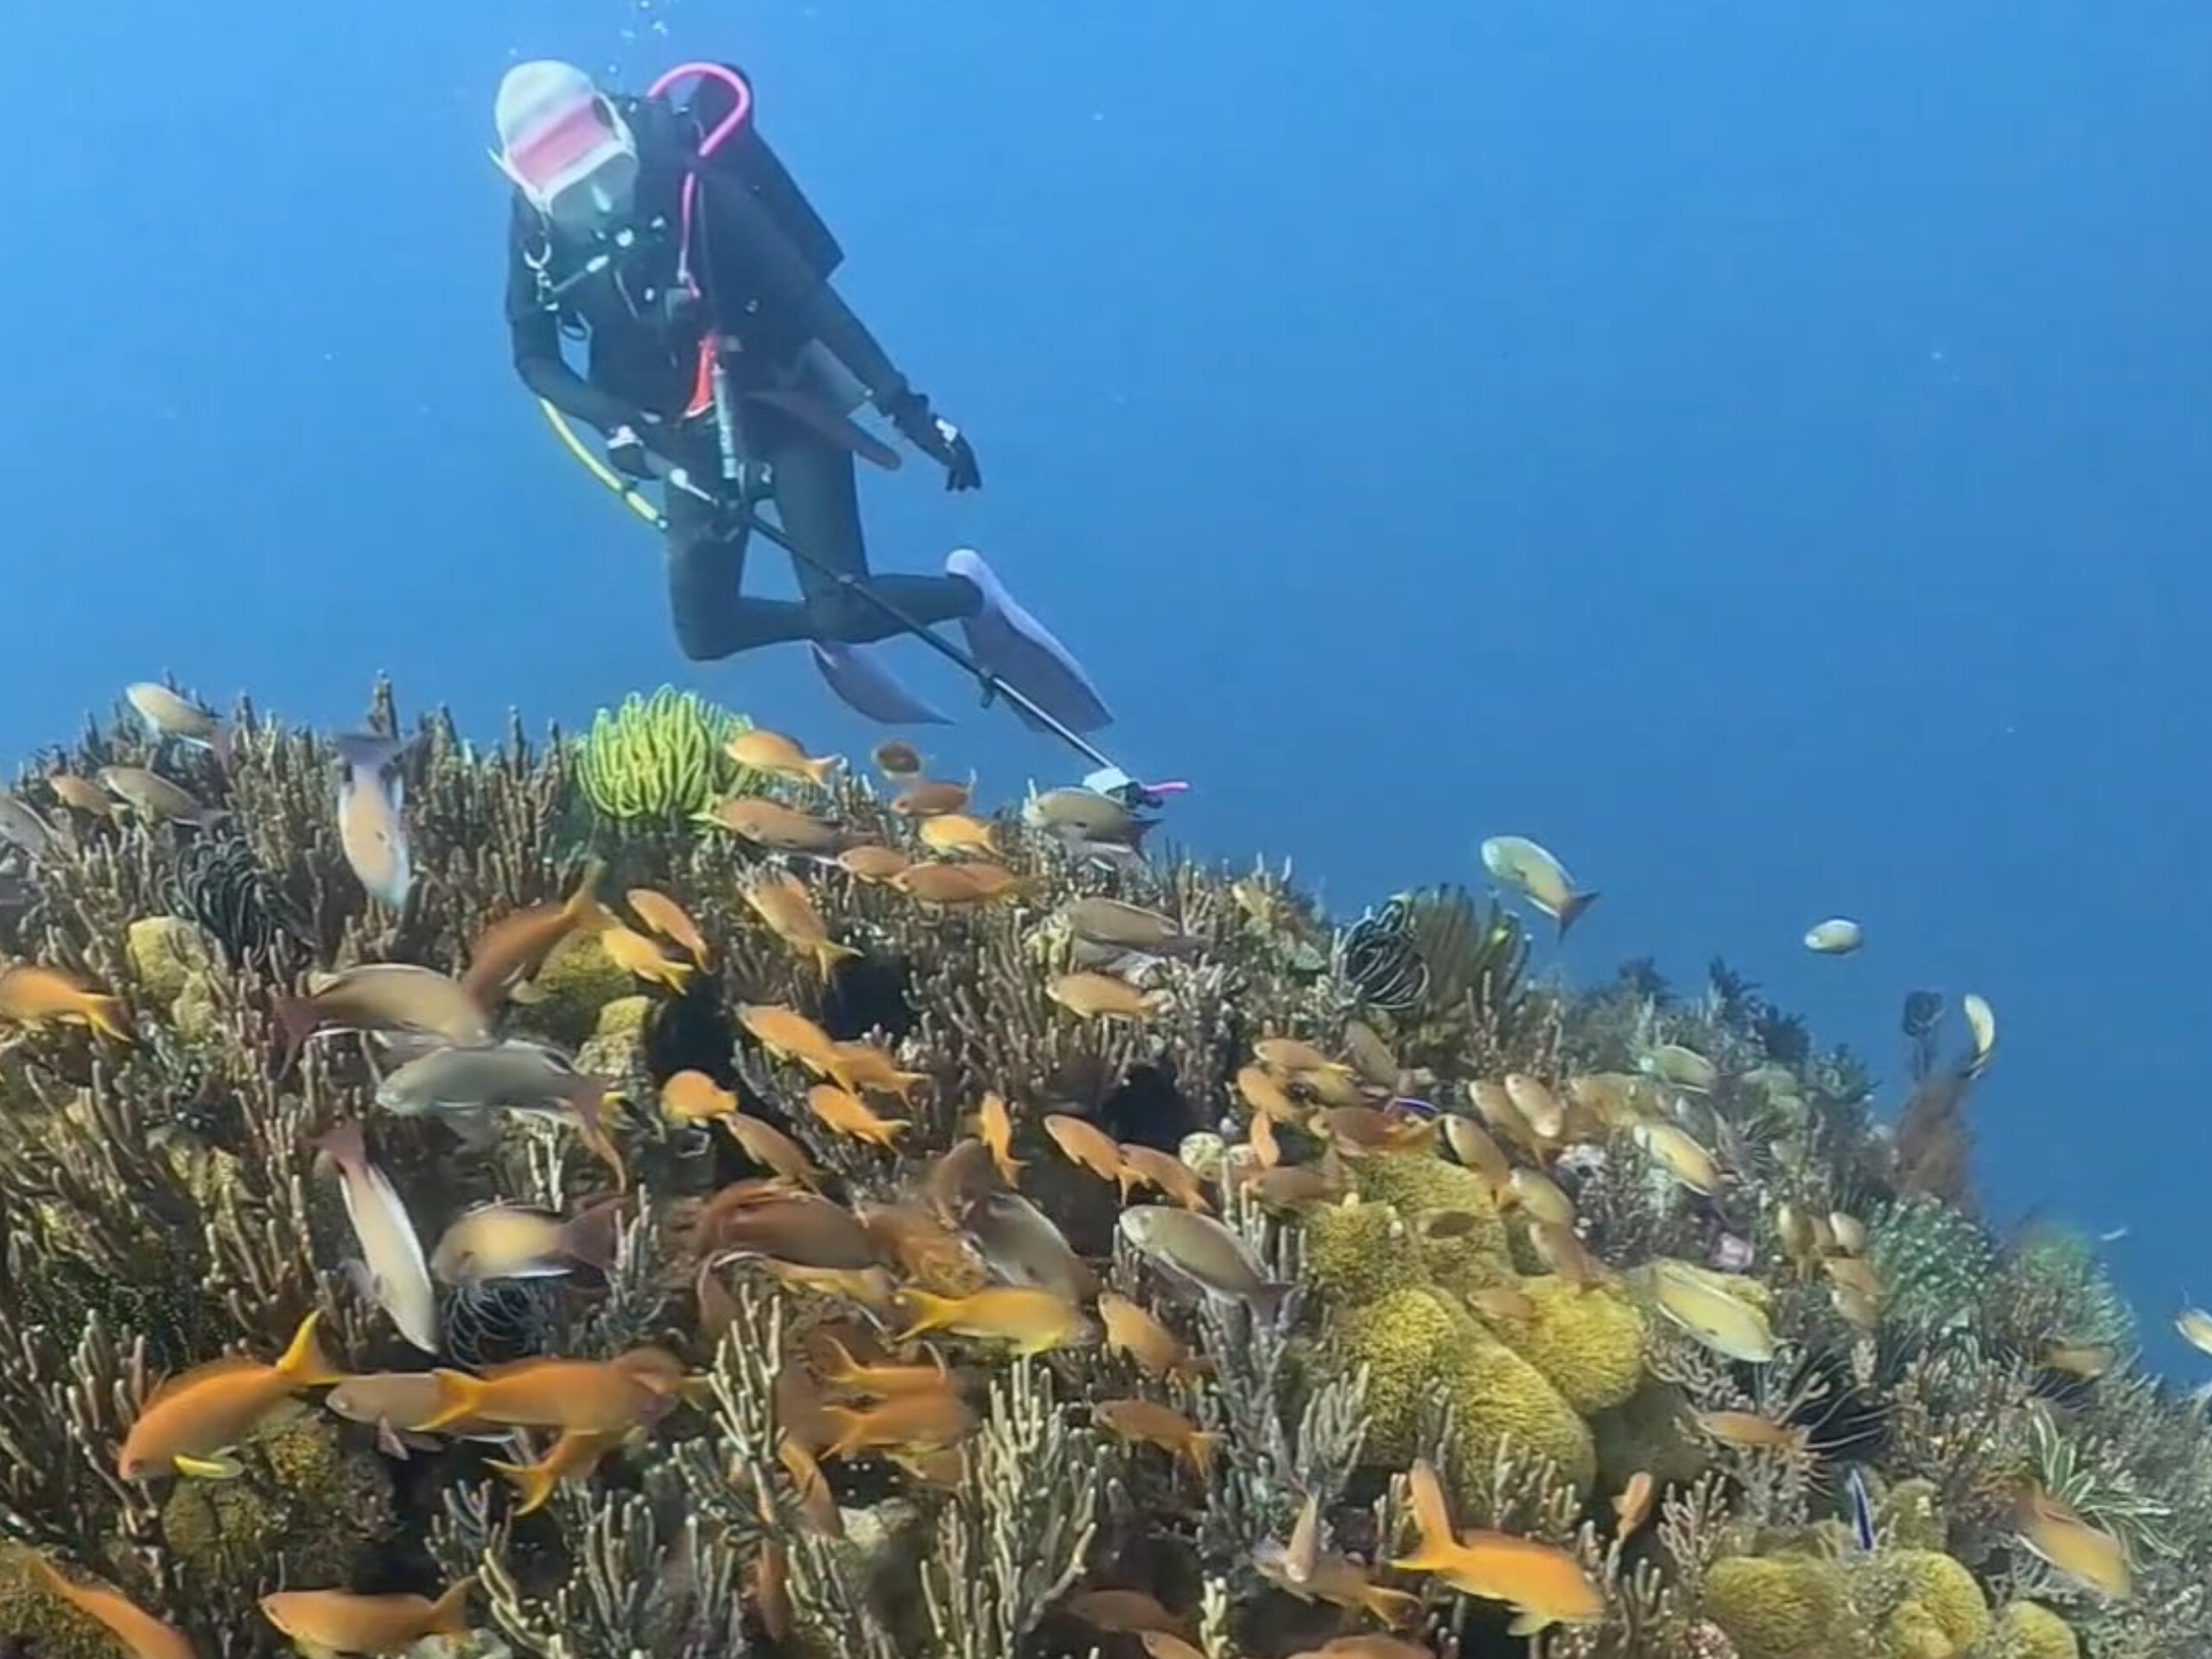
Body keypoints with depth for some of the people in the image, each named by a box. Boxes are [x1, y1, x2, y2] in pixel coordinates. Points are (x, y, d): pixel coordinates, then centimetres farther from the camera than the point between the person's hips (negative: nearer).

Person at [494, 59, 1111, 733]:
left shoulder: (691, 191, -23)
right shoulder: (539, 232, -10)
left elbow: (809, 293, -23)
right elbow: (535, 360, -4)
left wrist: (904, 405, -28)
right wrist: (619, 424, -23)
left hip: (786, 403, -5)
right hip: (696, 434, 5)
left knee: (844, 609, -15)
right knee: (705, 633, -1)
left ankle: (972, 594, 16)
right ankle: (826, 631, 30)